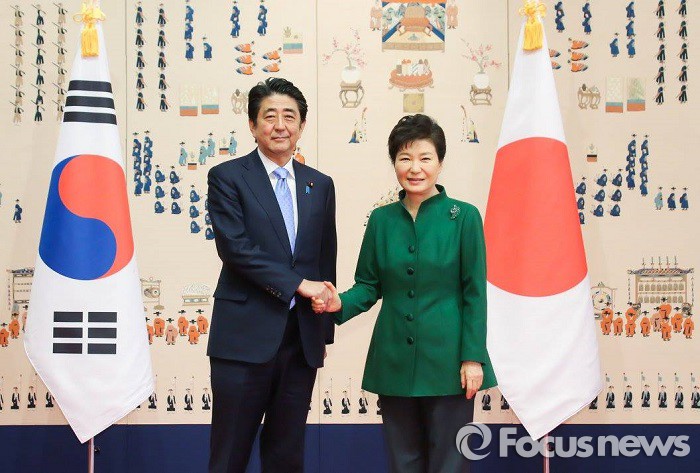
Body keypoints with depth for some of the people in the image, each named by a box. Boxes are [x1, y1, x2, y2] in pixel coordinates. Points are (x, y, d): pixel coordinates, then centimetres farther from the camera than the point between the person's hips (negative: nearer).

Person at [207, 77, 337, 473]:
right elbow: (234, 247, -12)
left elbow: (327, 260, 16)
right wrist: (298, 284, -13)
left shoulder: (321, 185, 13)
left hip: (303, 341, 4)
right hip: (245, 339, -4)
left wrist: (325, 331, 14)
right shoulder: (228, 177, 0)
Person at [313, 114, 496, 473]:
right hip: (395, 362, 3)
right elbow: (369, 285, 10)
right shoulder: (381, 219, 6)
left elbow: (474, 293, -5)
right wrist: (341, 304, -10)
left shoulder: (464, 217, -4)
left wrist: (473, 358, -9)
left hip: (446, 361, -3)